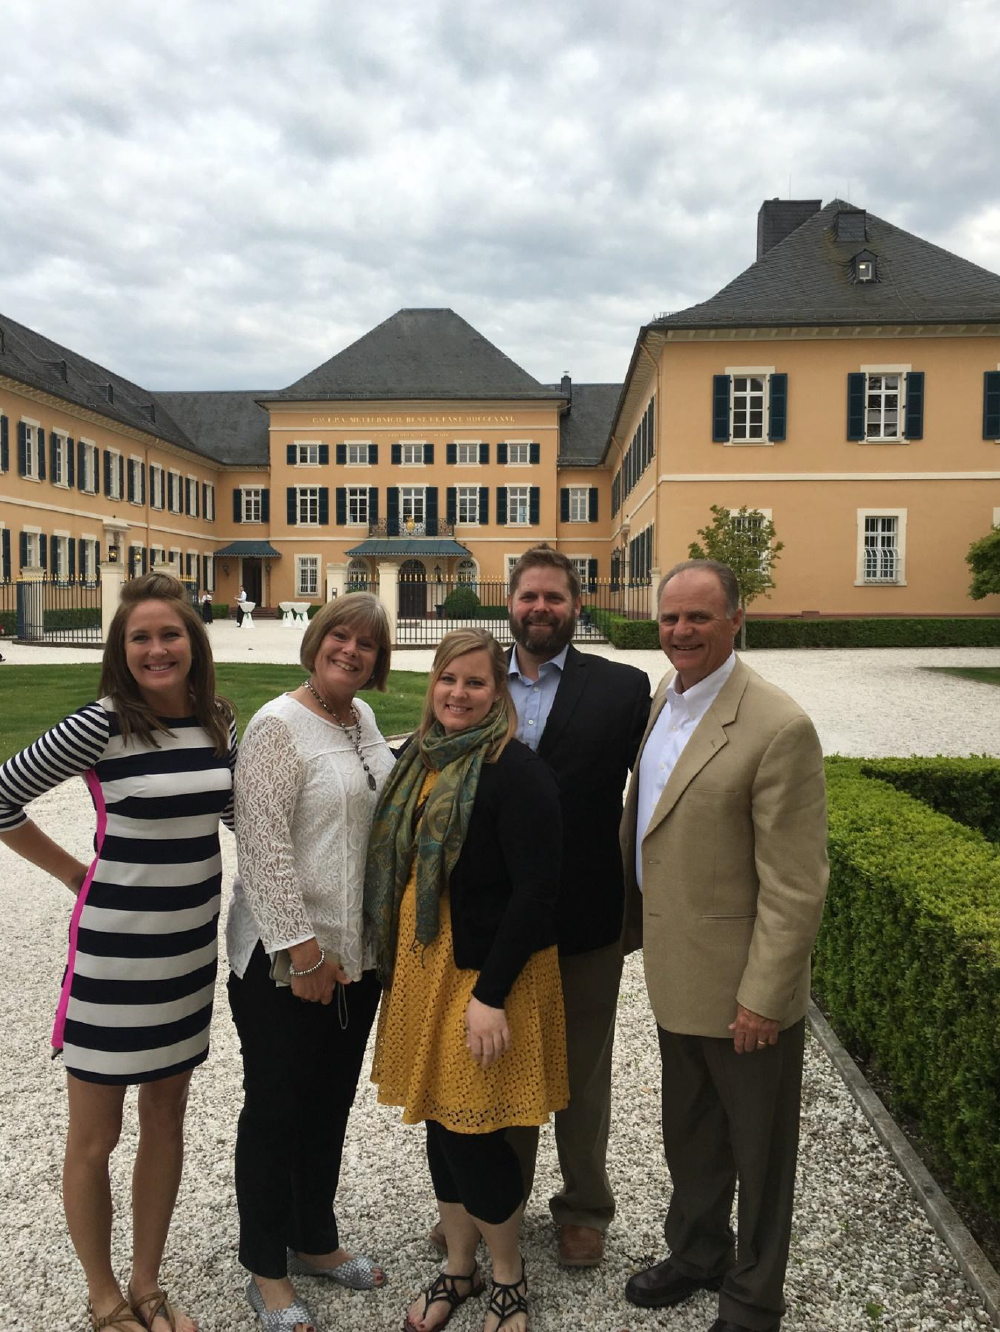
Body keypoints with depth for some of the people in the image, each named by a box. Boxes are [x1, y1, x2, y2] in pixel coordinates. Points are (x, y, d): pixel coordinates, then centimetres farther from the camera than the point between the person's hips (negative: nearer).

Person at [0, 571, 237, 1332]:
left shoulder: (218, 722, -2)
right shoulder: (101, 727, -17)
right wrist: (74, 873, -6)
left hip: (192, 947, 5)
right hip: (114, 950, -5)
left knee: (166, 1119, 18)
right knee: (95, 1137, 12)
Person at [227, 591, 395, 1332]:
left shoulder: (364, 720, 7)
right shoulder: (279, 725, -15)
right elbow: (263, 846, -19)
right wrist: (301, 950, -19)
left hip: (358, 949, 7)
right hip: (286, 961, -7)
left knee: (330, 1104, 21)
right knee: (276, 1110, 10)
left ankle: (315, 1241, 41)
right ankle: (267, 1271, 30)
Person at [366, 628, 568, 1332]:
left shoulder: (516, 772, -17)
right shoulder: (417, 759, 5)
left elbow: (536, 891, -20)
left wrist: (491, 995, -21)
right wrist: (400, 968, 13)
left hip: (488, 974, -7)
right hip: (423, 967, 7)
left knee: (471, 1132, 2)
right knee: (439, 1121, 17)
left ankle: (508, 1275, 29)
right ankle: (459, 1267, 39)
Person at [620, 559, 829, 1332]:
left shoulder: (778, 727, -23)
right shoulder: (662, 700, 2)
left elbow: (795, 886, -21)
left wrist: (762, 998, -18)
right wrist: (633, 923, 14)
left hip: (742, 989, -7)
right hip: (676, 973, 7)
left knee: (756, 1150, 17)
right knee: (689, 1135, 26)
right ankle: (697, 1254, 50)